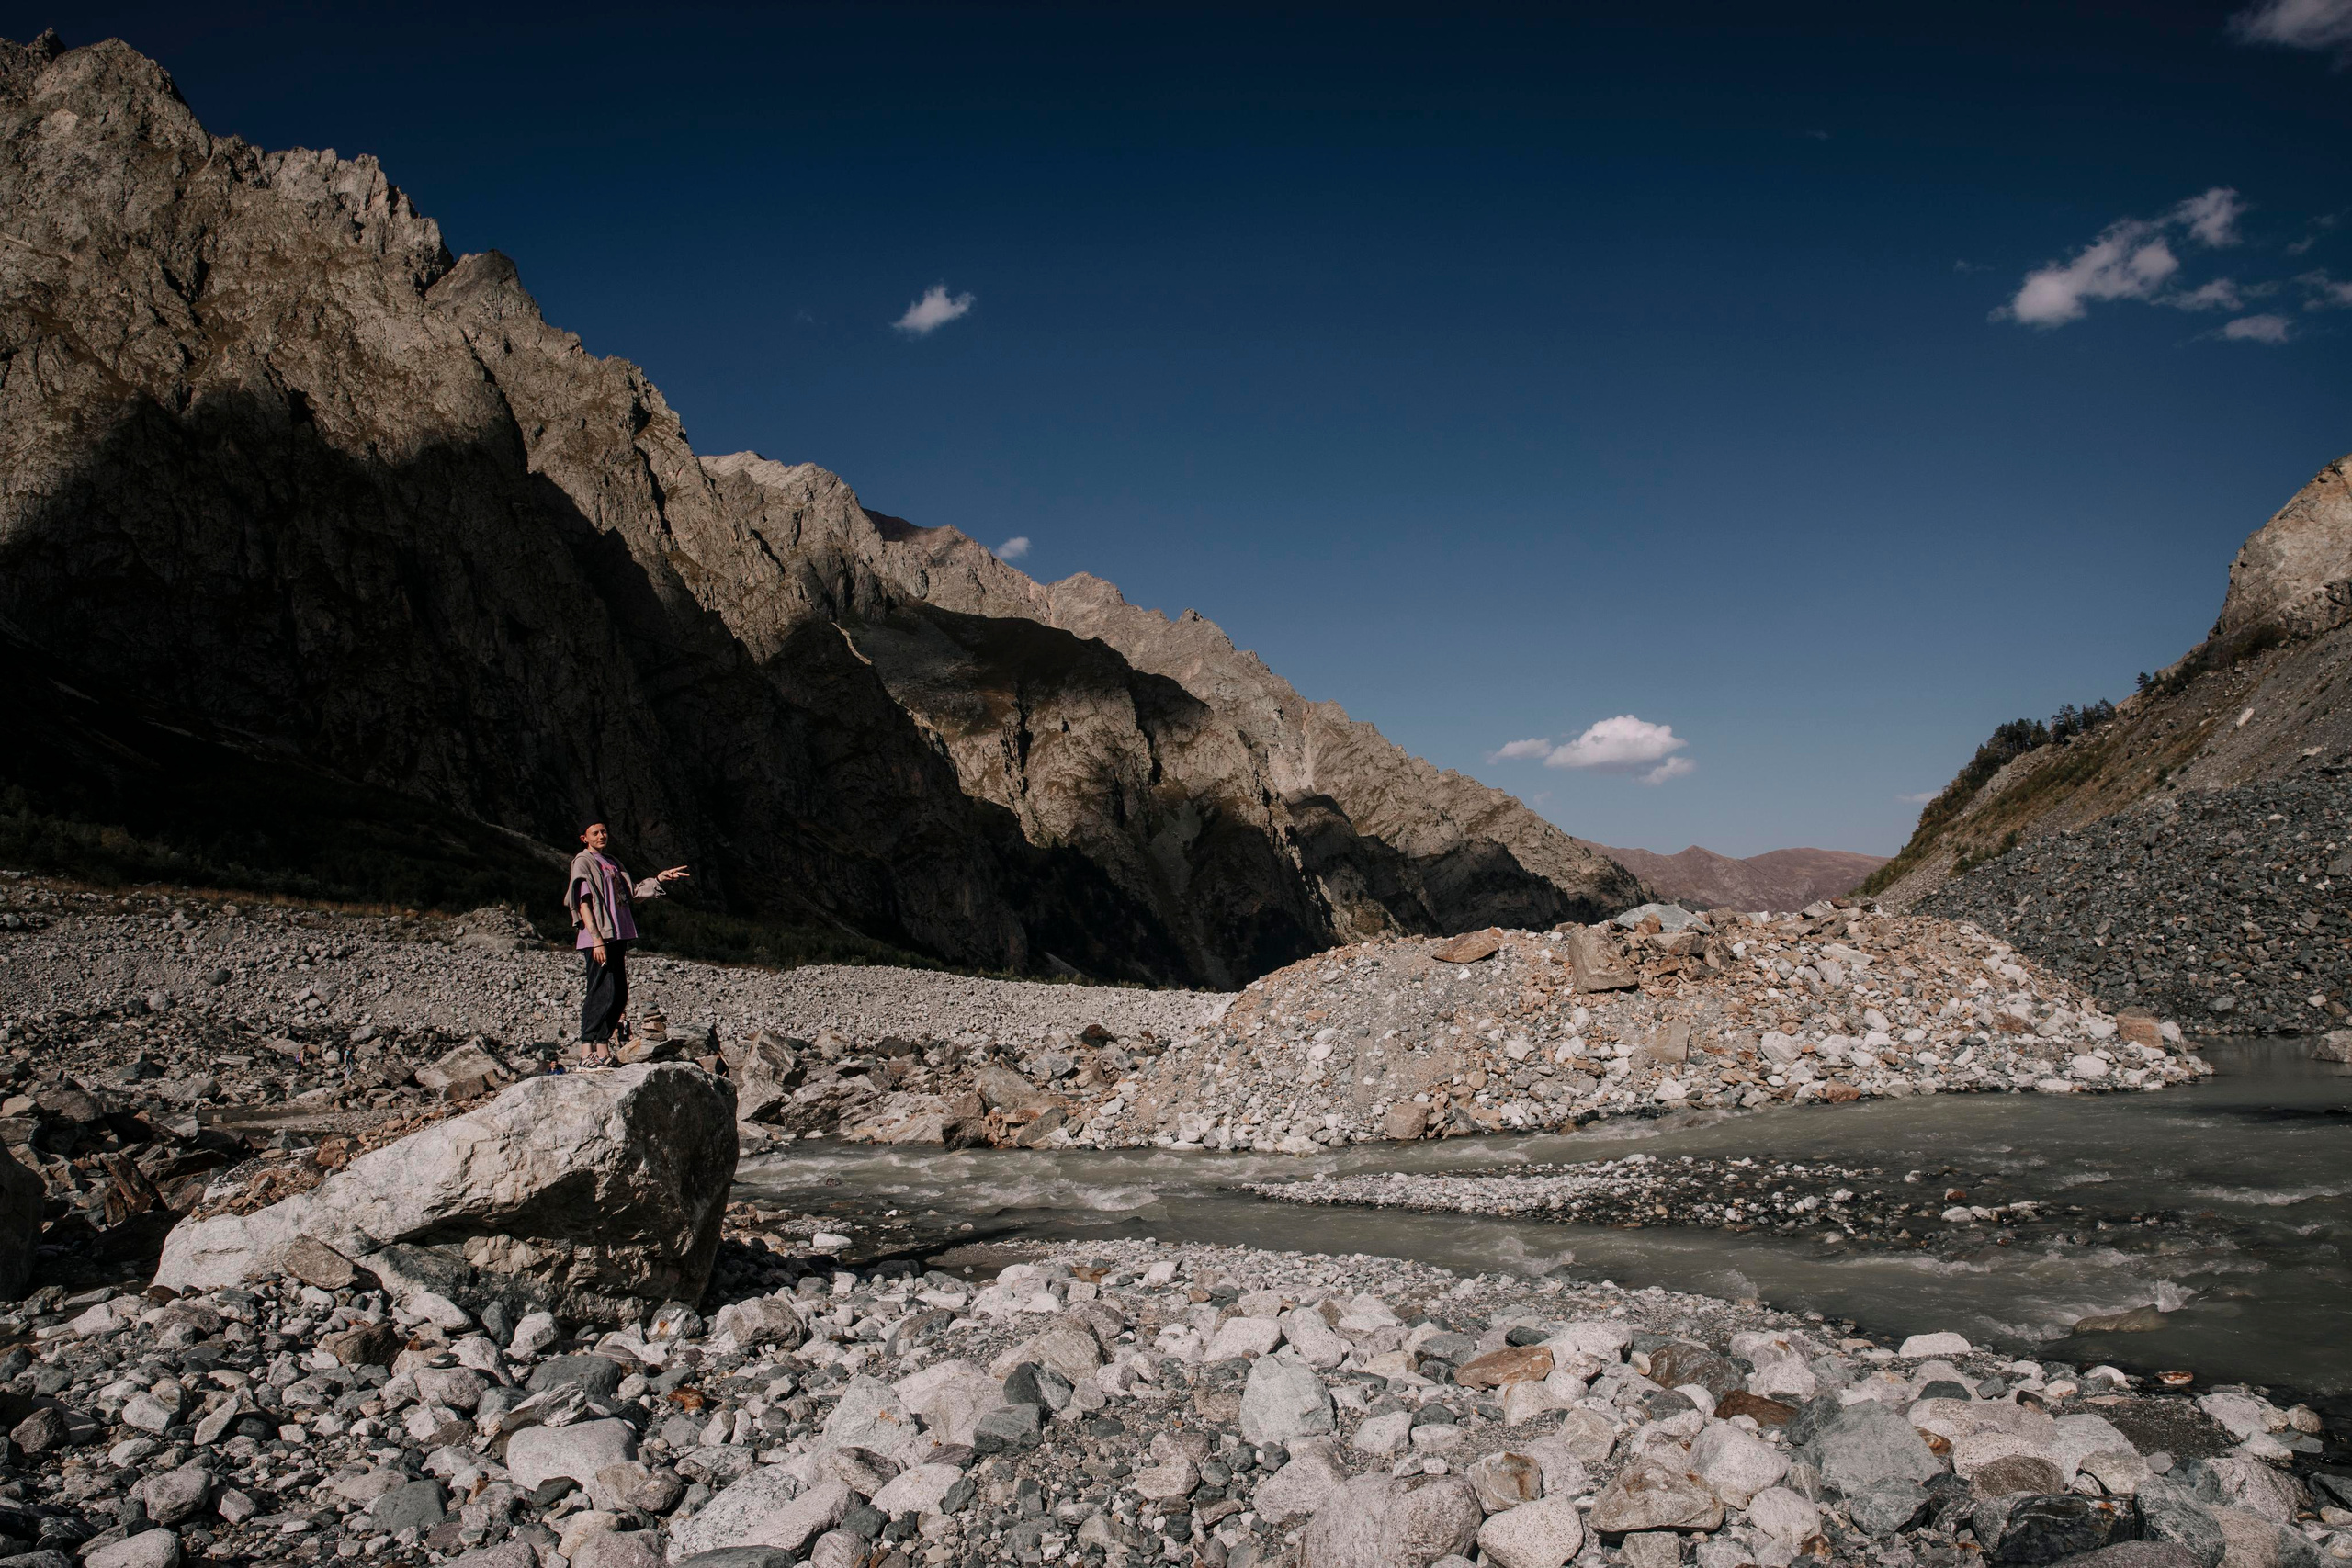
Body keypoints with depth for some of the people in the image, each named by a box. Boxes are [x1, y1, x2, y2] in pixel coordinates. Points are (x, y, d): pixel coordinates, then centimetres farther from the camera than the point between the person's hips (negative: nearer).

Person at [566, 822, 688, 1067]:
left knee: (619, 995, 5)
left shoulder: (612, 863, 21)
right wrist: (597, 939, -17)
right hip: (599, 938, -8)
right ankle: (586, 1054, -13)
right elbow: (583, 903, -9)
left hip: (617, 936, 8)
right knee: (603, 993, -14)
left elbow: (632, 893, 26)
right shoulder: (583, 861, -2)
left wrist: (660, 877, 17)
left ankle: (603, 1050, 9)